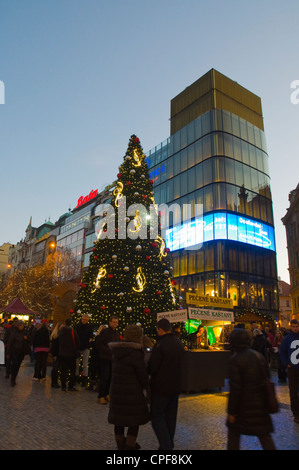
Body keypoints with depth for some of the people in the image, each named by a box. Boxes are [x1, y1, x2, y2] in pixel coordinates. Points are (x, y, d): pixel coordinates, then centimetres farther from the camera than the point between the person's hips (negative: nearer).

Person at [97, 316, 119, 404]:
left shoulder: (117, 333, 11)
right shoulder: (104, 332, -8)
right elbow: (99, 345, -12)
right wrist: (109, 351, -18)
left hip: (113, 358, 6)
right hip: (105, 358, -6)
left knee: (110, 377, 10)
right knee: (104, 377, -5)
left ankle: (106, 394, 22)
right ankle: (100, 396, 5)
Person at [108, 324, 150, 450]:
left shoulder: (117, 351, 3)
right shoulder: (136, 354, -19)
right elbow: (143, 376, -13)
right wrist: (144, 386, 9)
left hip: (116, 391, 7)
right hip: (131, 393, -7)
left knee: (119, 422, 18)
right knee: (134, 422, 9)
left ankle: (121, 446, 32)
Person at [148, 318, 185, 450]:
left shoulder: (159, 345, -20)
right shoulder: (179, 343, 5)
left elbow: (152, 368, -19)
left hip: (161, 387, -7)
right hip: (175, 386, 7)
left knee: (157, 417, 3)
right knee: (170, 417, 17)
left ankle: (166, 446, -3)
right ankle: (169, 445, 28)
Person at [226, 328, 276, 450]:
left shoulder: (235, 359, -18)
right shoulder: (259, 355, 1)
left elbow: (235, 389, -17)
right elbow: (266, 378, 10)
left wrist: (231, 411, -9)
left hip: (243, 404, -5)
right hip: (260, 403, 5)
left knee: (234, 433, 14)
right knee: (264, 435, 13)